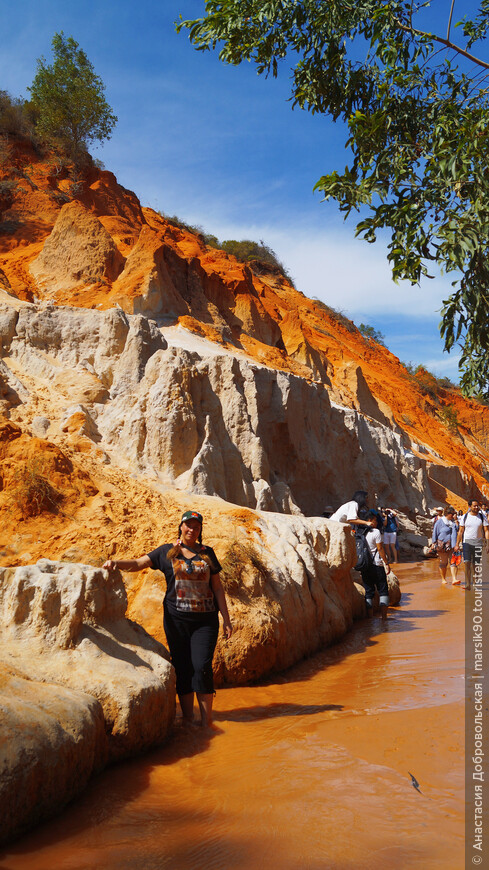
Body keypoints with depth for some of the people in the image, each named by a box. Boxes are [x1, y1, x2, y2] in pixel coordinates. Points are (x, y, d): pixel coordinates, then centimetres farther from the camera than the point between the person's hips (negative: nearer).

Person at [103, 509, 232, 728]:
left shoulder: (207, 553, 11)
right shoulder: (167, 552, 6)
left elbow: (217, 587, 13)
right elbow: (138, 563, -1)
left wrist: (226, 619, 10)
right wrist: (115, 562, -20)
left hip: (205, 620, 0)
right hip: (177, 619, 0)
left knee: (202, 666, -11)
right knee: (183, 669, 2)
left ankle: (207, 722, -4)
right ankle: (188, 720, 12)